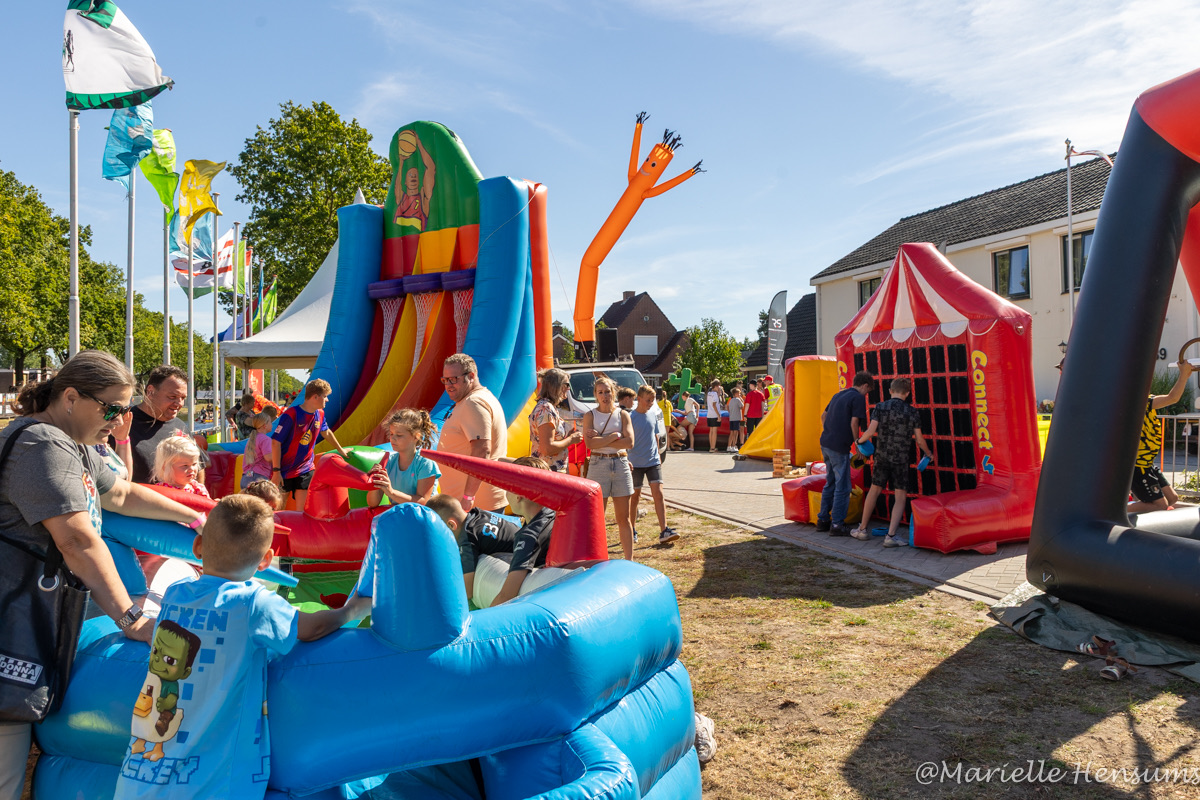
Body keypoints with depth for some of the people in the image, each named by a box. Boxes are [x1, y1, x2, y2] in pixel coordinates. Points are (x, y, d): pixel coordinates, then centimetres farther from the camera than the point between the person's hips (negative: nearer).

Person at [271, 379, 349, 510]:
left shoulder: (320, 414, 1)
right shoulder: (291, 415, -20)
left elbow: (326, 432, 22)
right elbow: (276, 442, -19)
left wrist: (340, 449, 35)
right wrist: (276, 471, -20)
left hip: (306, 470, 5)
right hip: (285, 471, -5)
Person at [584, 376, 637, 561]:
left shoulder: (623, 414, 6)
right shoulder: (590, 416, 2)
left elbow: (629, 442, -9)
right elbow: (589, 443, -13)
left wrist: (600, 440, -11)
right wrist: (614, 436, -12)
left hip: (621, 464, 2)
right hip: (598, 465, -2)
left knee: (623, 518, 5)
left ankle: (629, 559, 10)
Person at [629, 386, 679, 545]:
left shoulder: (653, 413, 6)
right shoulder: (630, 417, -9)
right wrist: (625, 460, -19)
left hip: (653, 461, 4)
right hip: (636, 464, -3)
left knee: (658, 494, -7)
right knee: (635, 497, 7)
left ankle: (664, 532, -10)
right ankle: (632, 530, 21)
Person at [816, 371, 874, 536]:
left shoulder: (839, 395, 18)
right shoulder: (858, 398, -7)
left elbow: (823, 415, 25)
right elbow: (854, 423, -15)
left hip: (825, 443, 9)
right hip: (839, 447, -9)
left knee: (830, 483, 18)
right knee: (842, 487, -1)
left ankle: (823, 520, 23)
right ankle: (837, 525, 1)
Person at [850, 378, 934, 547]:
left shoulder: (880, 407, -3)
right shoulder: (912, 412, -1)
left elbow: (871, 431, -10)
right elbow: (919, 440, 4)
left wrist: (860, 440, 10)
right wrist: (929, 454, 22)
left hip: (881, 457, 2)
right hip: (901, 460, -2)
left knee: (874, 490, 17)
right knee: (901, 497, 4)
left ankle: (862, 529, 24)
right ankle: (891, 536, -7)